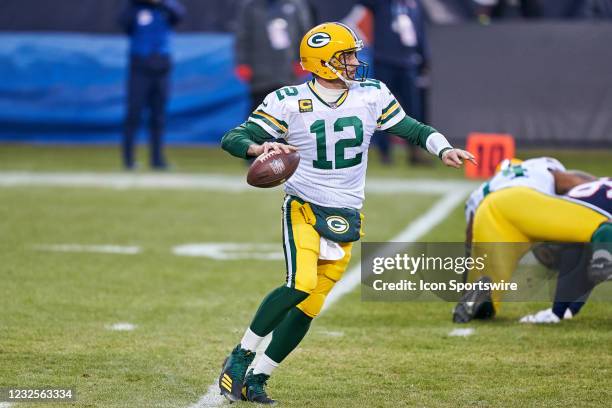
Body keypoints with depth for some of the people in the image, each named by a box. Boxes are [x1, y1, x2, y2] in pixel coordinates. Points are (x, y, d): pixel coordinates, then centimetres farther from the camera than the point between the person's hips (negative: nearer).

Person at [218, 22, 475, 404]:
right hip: (303, 209, -4)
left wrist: (443, 149, -12)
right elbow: (232, 139, -12)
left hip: (346, 218, 4)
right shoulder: (288, 102, -10)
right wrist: (259, 148, -34)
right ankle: (240, 356, -11)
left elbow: (413, 129, 7)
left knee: (309, 307, -1)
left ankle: (257, 377, 10)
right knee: (301, 284, -26)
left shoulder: (371, 96, 0)